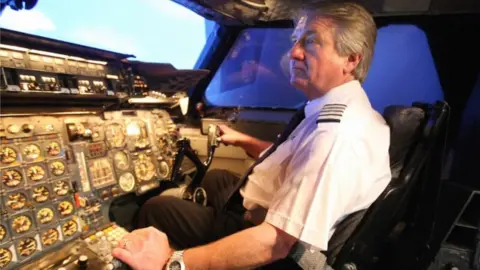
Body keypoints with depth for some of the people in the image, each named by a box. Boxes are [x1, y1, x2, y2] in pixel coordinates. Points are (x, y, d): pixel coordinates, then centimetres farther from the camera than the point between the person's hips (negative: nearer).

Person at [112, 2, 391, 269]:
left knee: (156, 208, -1)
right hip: (270, 213, 9)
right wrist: (243, 141, 19)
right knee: (214, 178, 28)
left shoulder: (340, 134, -34)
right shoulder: (341, 109, -2)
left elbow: (274, 242, -34)